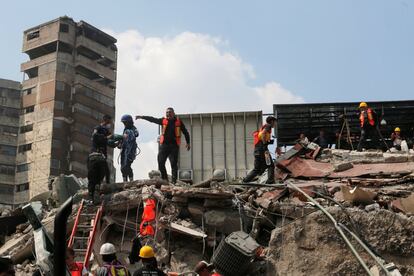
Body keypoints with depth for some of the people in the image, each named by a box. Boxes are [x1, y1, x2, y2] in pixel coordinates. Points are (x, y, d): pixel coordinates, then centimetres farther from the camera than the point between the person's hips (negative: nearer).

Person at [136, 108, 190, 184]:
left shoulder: (178, 121, 6)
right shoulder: (163, 121, 9)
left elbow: (185, 132, 12)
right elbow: (153, 119, 8)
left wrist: (187, 143, 8)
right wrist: (142, 117, 2)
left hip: (174, 146, -2)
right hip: (164, 145, 2)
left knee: (174, 164, -5)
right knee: (160, 163, -2)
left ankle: (174, 181, -2)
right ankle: (164, 179, 10)